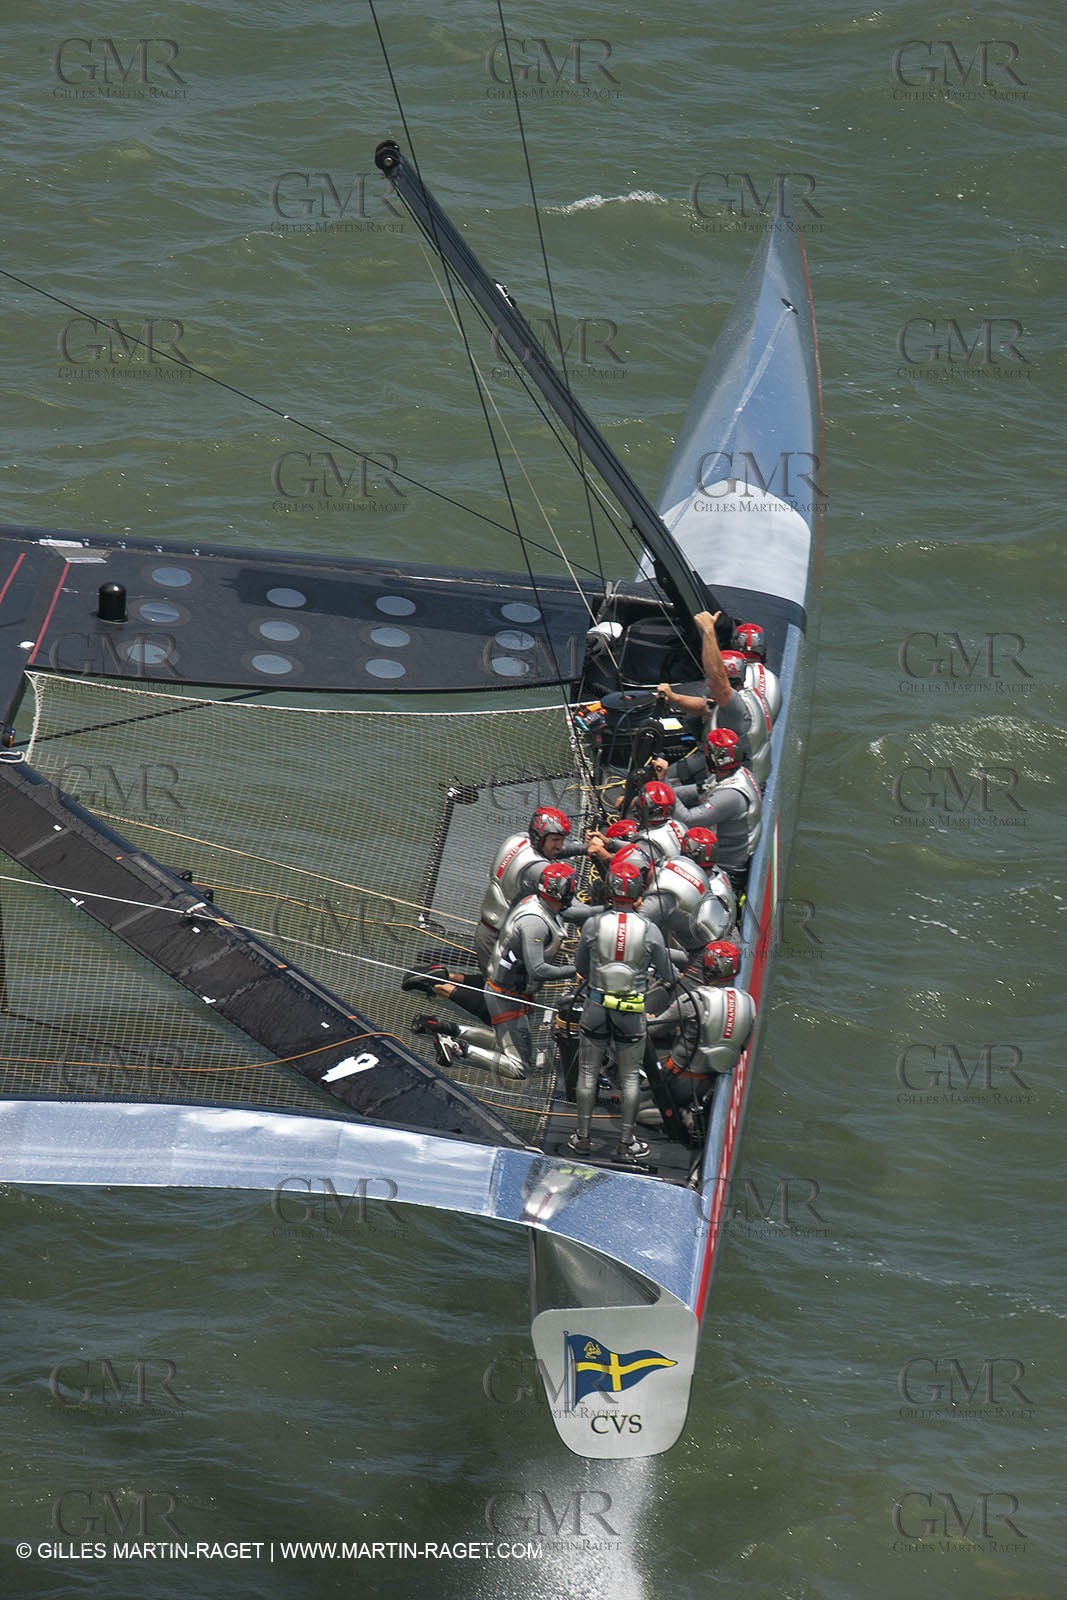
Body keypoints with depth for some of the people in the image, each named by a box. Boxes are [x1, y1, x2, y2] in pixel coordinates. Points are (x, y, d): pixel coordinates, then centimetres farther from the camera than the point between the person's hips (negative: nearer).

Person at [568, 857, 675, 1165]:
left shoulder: (593, 925, -10)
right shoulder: (650, 930, -10)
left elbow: (580, 969, 4)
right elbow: (667, 977, 0)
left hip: (596, 1006, 0)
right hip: (632, 1012, 0)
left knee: (588, 1072, 13)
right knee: (630, 1077, 11)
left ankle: (582, 1137, 19)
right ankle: (626, 1143, 13)